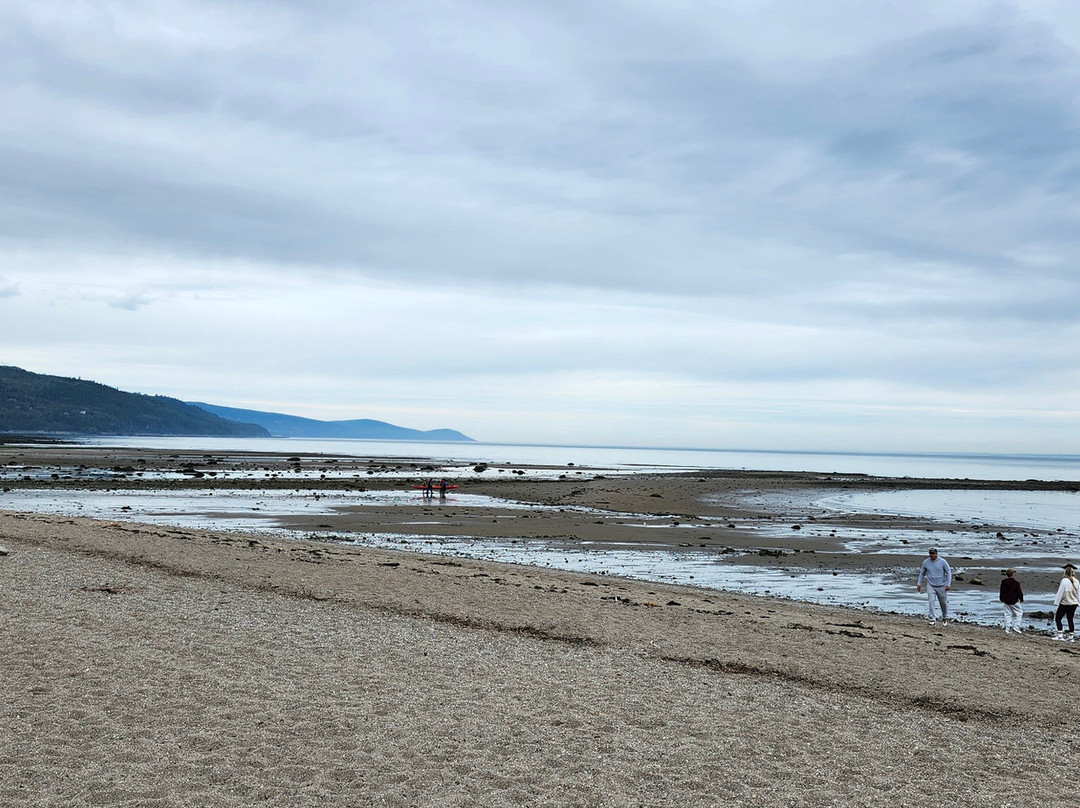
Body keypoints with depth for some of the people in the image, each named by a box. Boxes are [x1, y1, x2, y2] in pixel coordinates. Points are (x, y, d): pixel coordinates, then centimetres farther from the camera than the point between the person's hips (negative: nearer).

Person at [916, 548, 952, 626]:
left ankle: (945, 618, 31)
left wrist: (948, 584, -14)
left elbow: (948, 573, -6)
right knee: (930, 601, -14)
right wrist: (919, 584, 8)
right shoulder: (925, 562, -2)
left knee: (943, 603, 9)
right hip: (930, 585, 1)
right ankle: (933, 618, -11)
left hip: (941, 586, -1)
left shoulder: (942, 562, -9)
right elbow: (922, 573, 11)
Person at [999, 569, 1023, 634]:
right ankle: (1016, 626, 2)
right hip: (1014, 601, -4)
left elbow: (1001, 592, 8)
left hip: (1006, 601, 4)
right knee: (1019, 612, 13)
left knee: (1007, 614, 11)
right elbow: (1019, 592, -9)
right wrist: (1021, 599, 8)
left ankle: (1007, 629, 9)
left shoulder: (1003, 582, -1)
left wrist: (1001, 599, 21)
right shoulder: (1016, 583, -16)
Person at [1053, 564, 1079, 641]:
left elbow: (1060, 592, -15)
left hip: (1065, 603, -6)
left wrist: (1056, 602, -8)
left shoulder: (1064, 581, -18)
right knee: (1070, 619, 13)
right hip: (1074, 604, 6)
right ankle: (1071, 636, 14)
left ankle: (1060, 635, -5)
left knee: (1058, 618, 3)